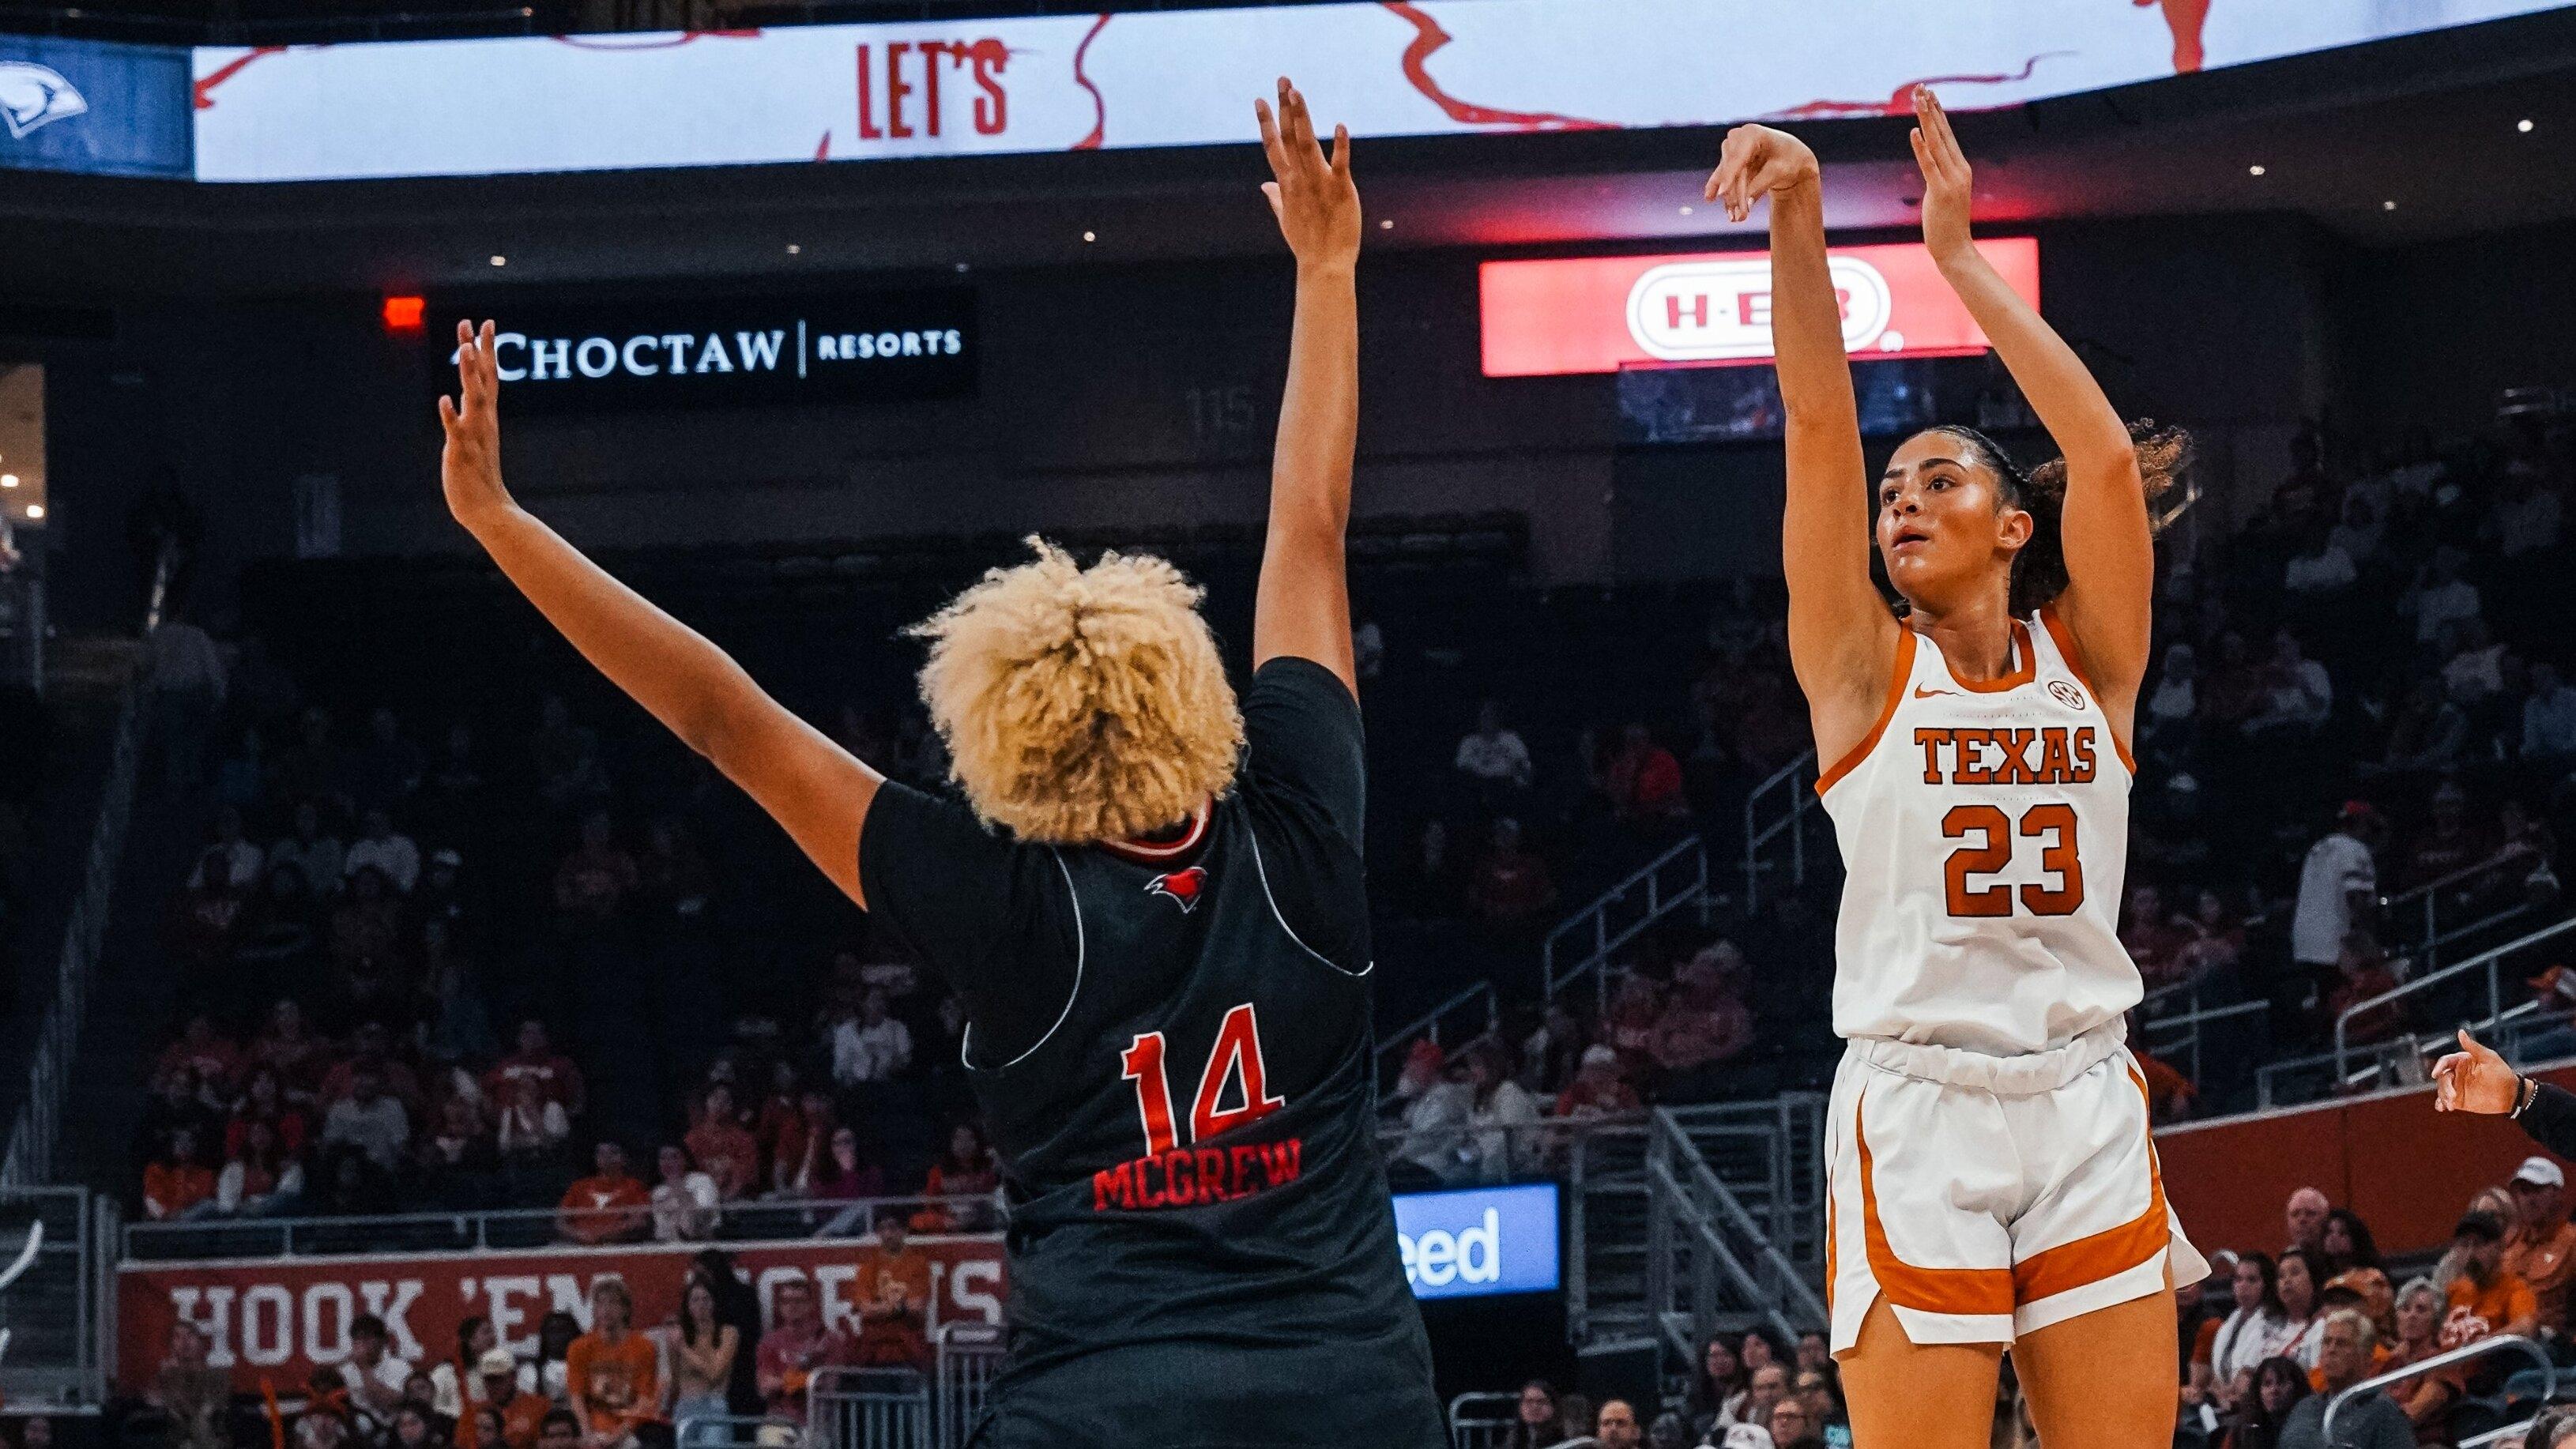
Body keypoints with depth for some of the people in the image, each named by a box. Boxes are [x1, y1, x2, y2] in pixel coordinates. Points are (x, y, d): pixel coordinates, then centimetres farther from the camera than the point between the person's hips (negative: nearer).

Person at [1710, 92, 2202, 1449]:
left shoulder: (2087, 657, 10)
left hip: (2086, 1111, 2)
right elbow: (1821, 427, -6)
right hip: (1917, 1115, -2)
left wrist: (1960, 256, -3)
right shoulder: (1863, 665, 6)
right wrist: (1797, 216, -18)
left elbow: (2108, 455, -3)